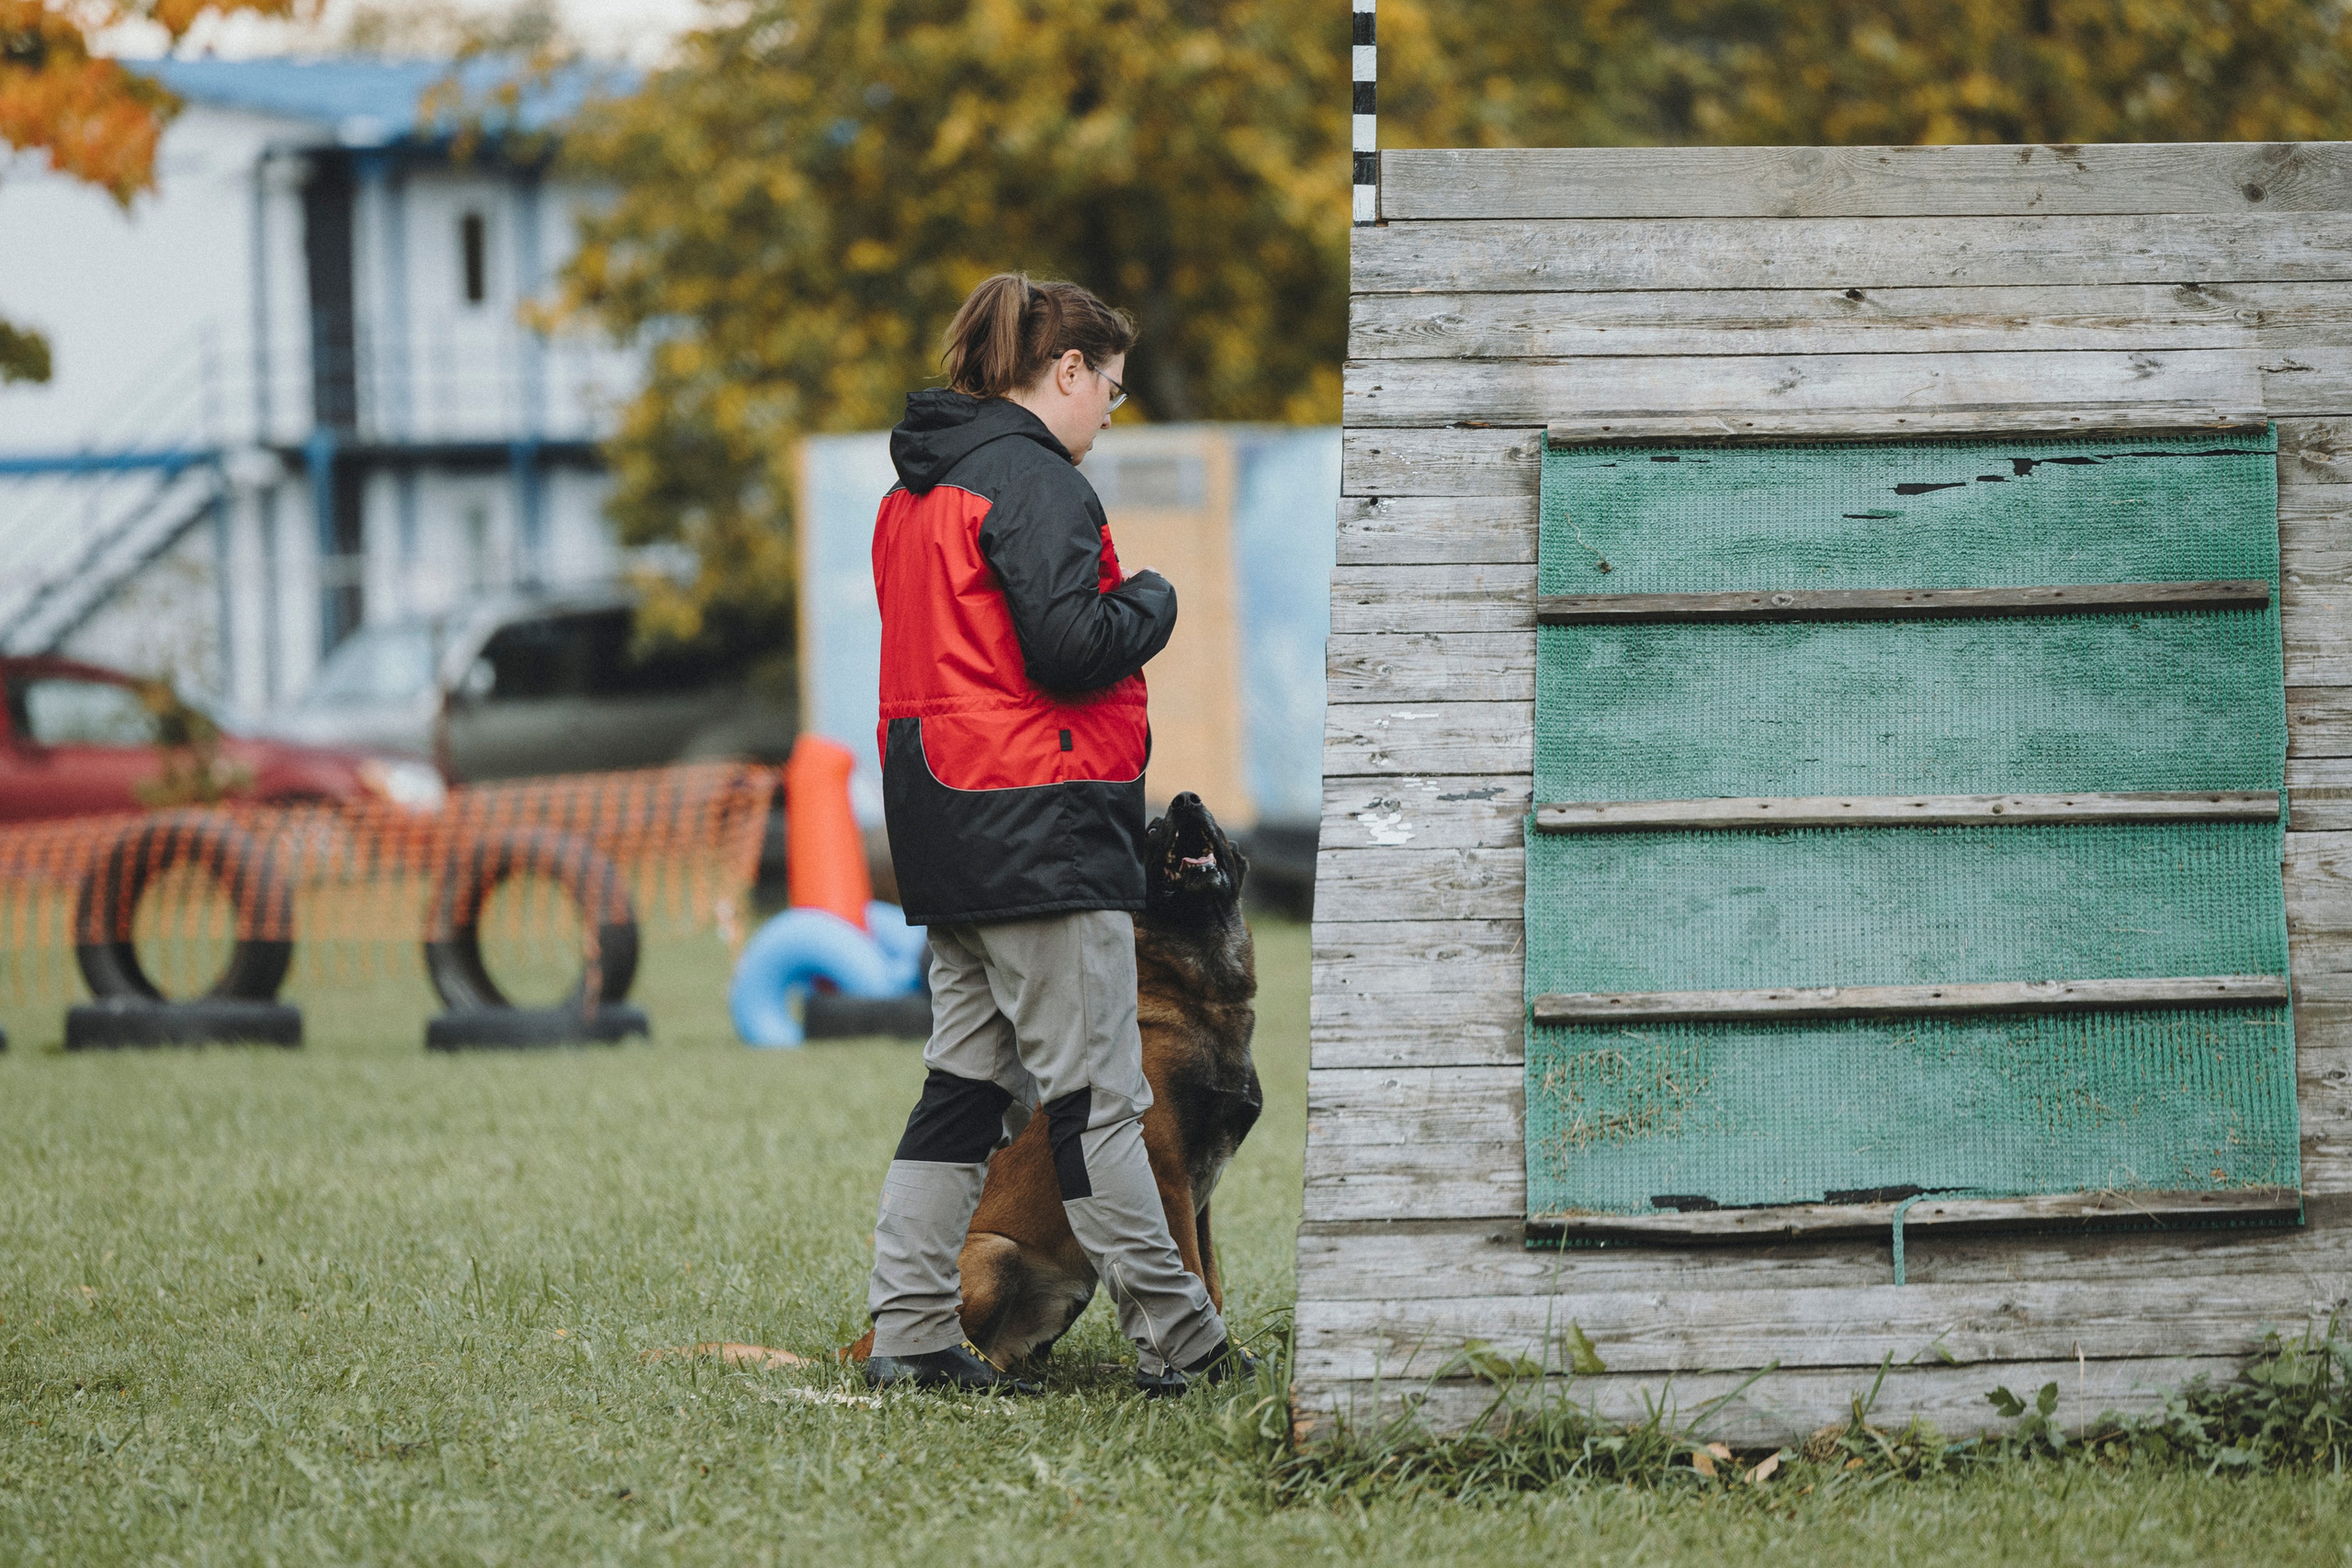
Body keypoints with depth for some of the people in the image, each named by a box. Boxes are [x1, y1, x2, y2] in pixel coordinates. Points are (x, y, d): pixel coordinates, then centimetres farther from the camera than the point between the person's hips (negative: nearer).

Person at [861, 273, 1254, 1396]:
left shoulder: (917, 489, 17)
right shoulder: (1033, 481, -13)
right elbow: (1069, 648, -22)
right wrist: (1150, 603, -3)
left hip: (945, 829, 9)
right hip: (1037, 822, -9)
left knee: (968, 1076, 10)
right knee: (1094, 1091, -4)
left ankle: (909, 1333, 6)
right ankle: (1172, 1337, 1)